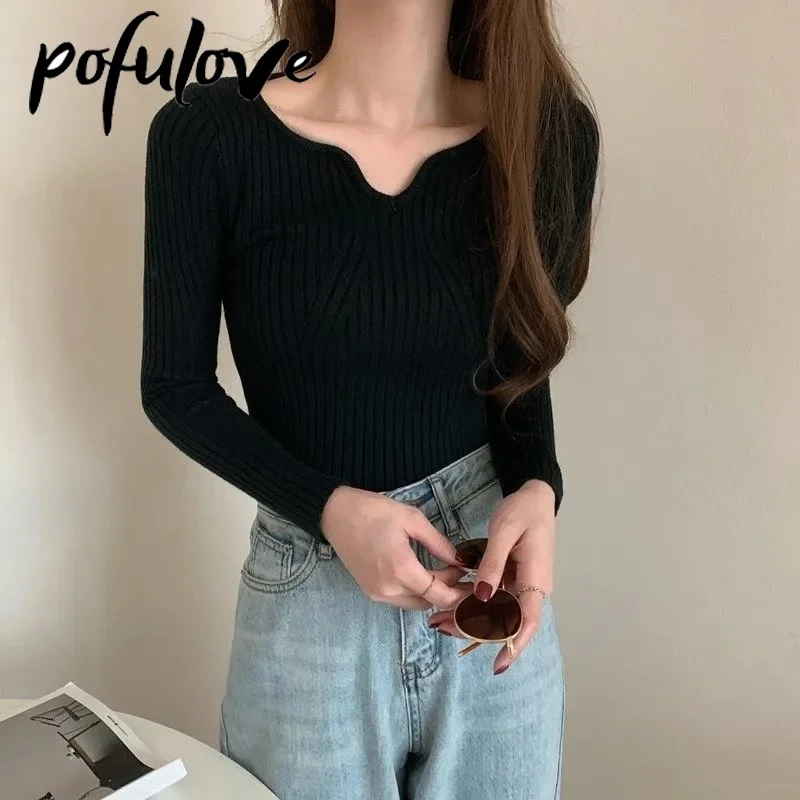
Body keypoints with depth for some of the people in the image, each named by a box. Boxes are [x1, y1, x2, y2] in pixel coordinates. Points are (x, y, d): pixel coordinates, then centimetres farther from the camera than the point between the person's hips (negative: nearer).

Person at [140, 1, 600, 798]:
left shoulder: (550, 129, -7)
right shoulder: (207, 134, -13)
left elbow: (520, 364, 5)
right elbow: (176, 389, -5)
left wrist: (536, 489, -14)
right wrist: (330, 509, -18)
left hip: (491, 571, 3)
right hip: (313, 603, -2)